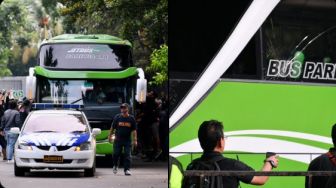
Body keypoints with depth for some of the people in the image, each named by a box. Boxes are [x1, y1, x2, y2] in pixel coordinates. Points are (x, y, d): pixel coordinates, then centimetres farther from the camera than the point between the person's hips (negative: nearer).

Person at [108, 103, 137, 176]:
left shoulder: (131, 118, 0)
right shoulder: (117, 117, 0)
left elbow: (134, 130, 2)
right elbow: (112, 127, 8)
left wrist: (135, 140, -4)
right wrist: (110, 136, 7)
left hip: (127, 140, 0)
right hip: (118, 139, 0)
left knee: (127, 155, -6)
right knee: (116, 154, 4)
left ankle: (127, 169, -3)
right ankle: (115, 166, 32)